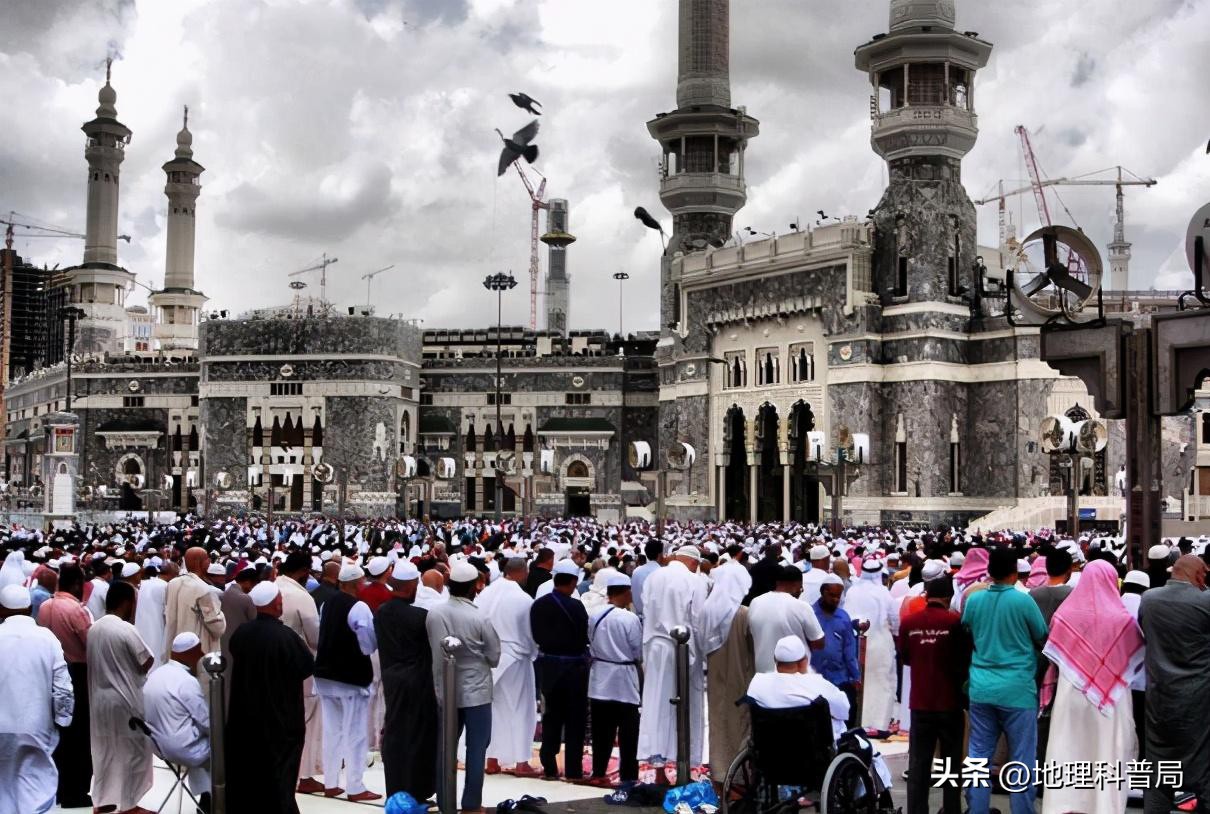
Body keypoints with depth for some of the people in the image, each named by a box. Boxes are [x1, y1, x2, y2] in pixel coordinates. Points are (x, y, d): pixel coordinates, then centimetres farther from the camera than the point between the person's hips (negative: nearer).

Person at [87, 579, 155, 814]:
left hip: (98, 698, 7)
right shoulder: (126, 629, -18)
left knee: (103, 750, 16)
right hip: (124, 699, -7)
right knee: (130, 751, 4)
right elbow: (147, 663, -12)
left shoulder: (93, 629, 4)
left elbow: (92, 662, 12)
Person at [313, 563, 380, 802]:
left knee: (331, 730, 13)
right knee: (355, 733, 1)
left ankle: (330, 784, 17)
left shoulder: (327, 604, 4)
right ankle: (355, 787, 3)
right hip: (352, 677, -7)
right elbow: (370, 645, -14)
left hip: (326, 674, 7)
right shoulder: (359, 607, -17)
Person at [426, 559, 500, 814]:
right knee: (476, 748, 7)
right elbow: (494, 658, -6)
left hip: (445, 690, 4)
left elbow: (432, 650, 4)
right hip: (476, 691, -4)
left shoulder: (434, 613, -8)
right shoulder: (479, 618, -17)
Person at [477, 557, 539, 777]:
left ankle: (492, 760, 16)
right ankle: (521, 762, 6)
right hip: (515, 659, -4)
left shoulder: (484, 595, -3)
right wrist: (532, 654, 14)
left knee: (494, 708, 13)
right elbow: (531, 634, -5)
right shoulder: (524, 600, -15)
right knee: (520, 709, 5)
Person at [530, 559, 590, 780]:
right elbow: (584, 638, -14)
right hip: (573, 665, -5)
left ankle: (549, 767, 17)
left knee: (551, 716, 15)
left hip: (548, 664, 5)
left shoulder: (538, 604, -2)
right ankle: (573, 769, 8)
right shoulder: (576, 607, -19)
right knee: (574, 719, 5)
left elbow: (536, 636, 3)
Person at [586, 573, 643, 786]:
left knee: (602, 729, 12)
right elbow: (639, 653, -8)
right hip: (623, 680, -5)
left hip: (600, 679, 5)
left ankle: (598, 772, 16)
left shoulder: (595, 616, -4)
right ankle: (628, 775, 7)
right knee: (627, 731, 5)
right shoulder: (630, 619, -16)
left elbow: (590, 644, 6)